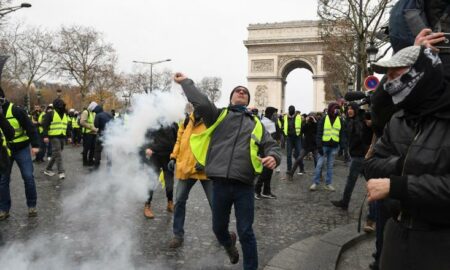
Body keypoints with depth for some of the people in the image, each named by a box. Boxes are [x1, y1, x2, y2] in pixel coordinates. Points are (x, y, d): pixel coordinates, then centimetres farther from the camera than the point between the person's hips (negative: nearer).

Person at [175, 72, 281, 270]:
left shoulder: (256, 124, 16)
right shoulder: (219, 116, 10)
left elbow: (271, 145, 11)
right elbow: (201, 103, -7)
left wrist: (273, 157, -11)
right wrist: (186, 82, -1)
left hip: (244, 185, 0)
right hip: (220, 183, 0)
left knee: (245, 232, 5)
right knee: (218, 227, 17)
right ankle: (228, 244, 50)